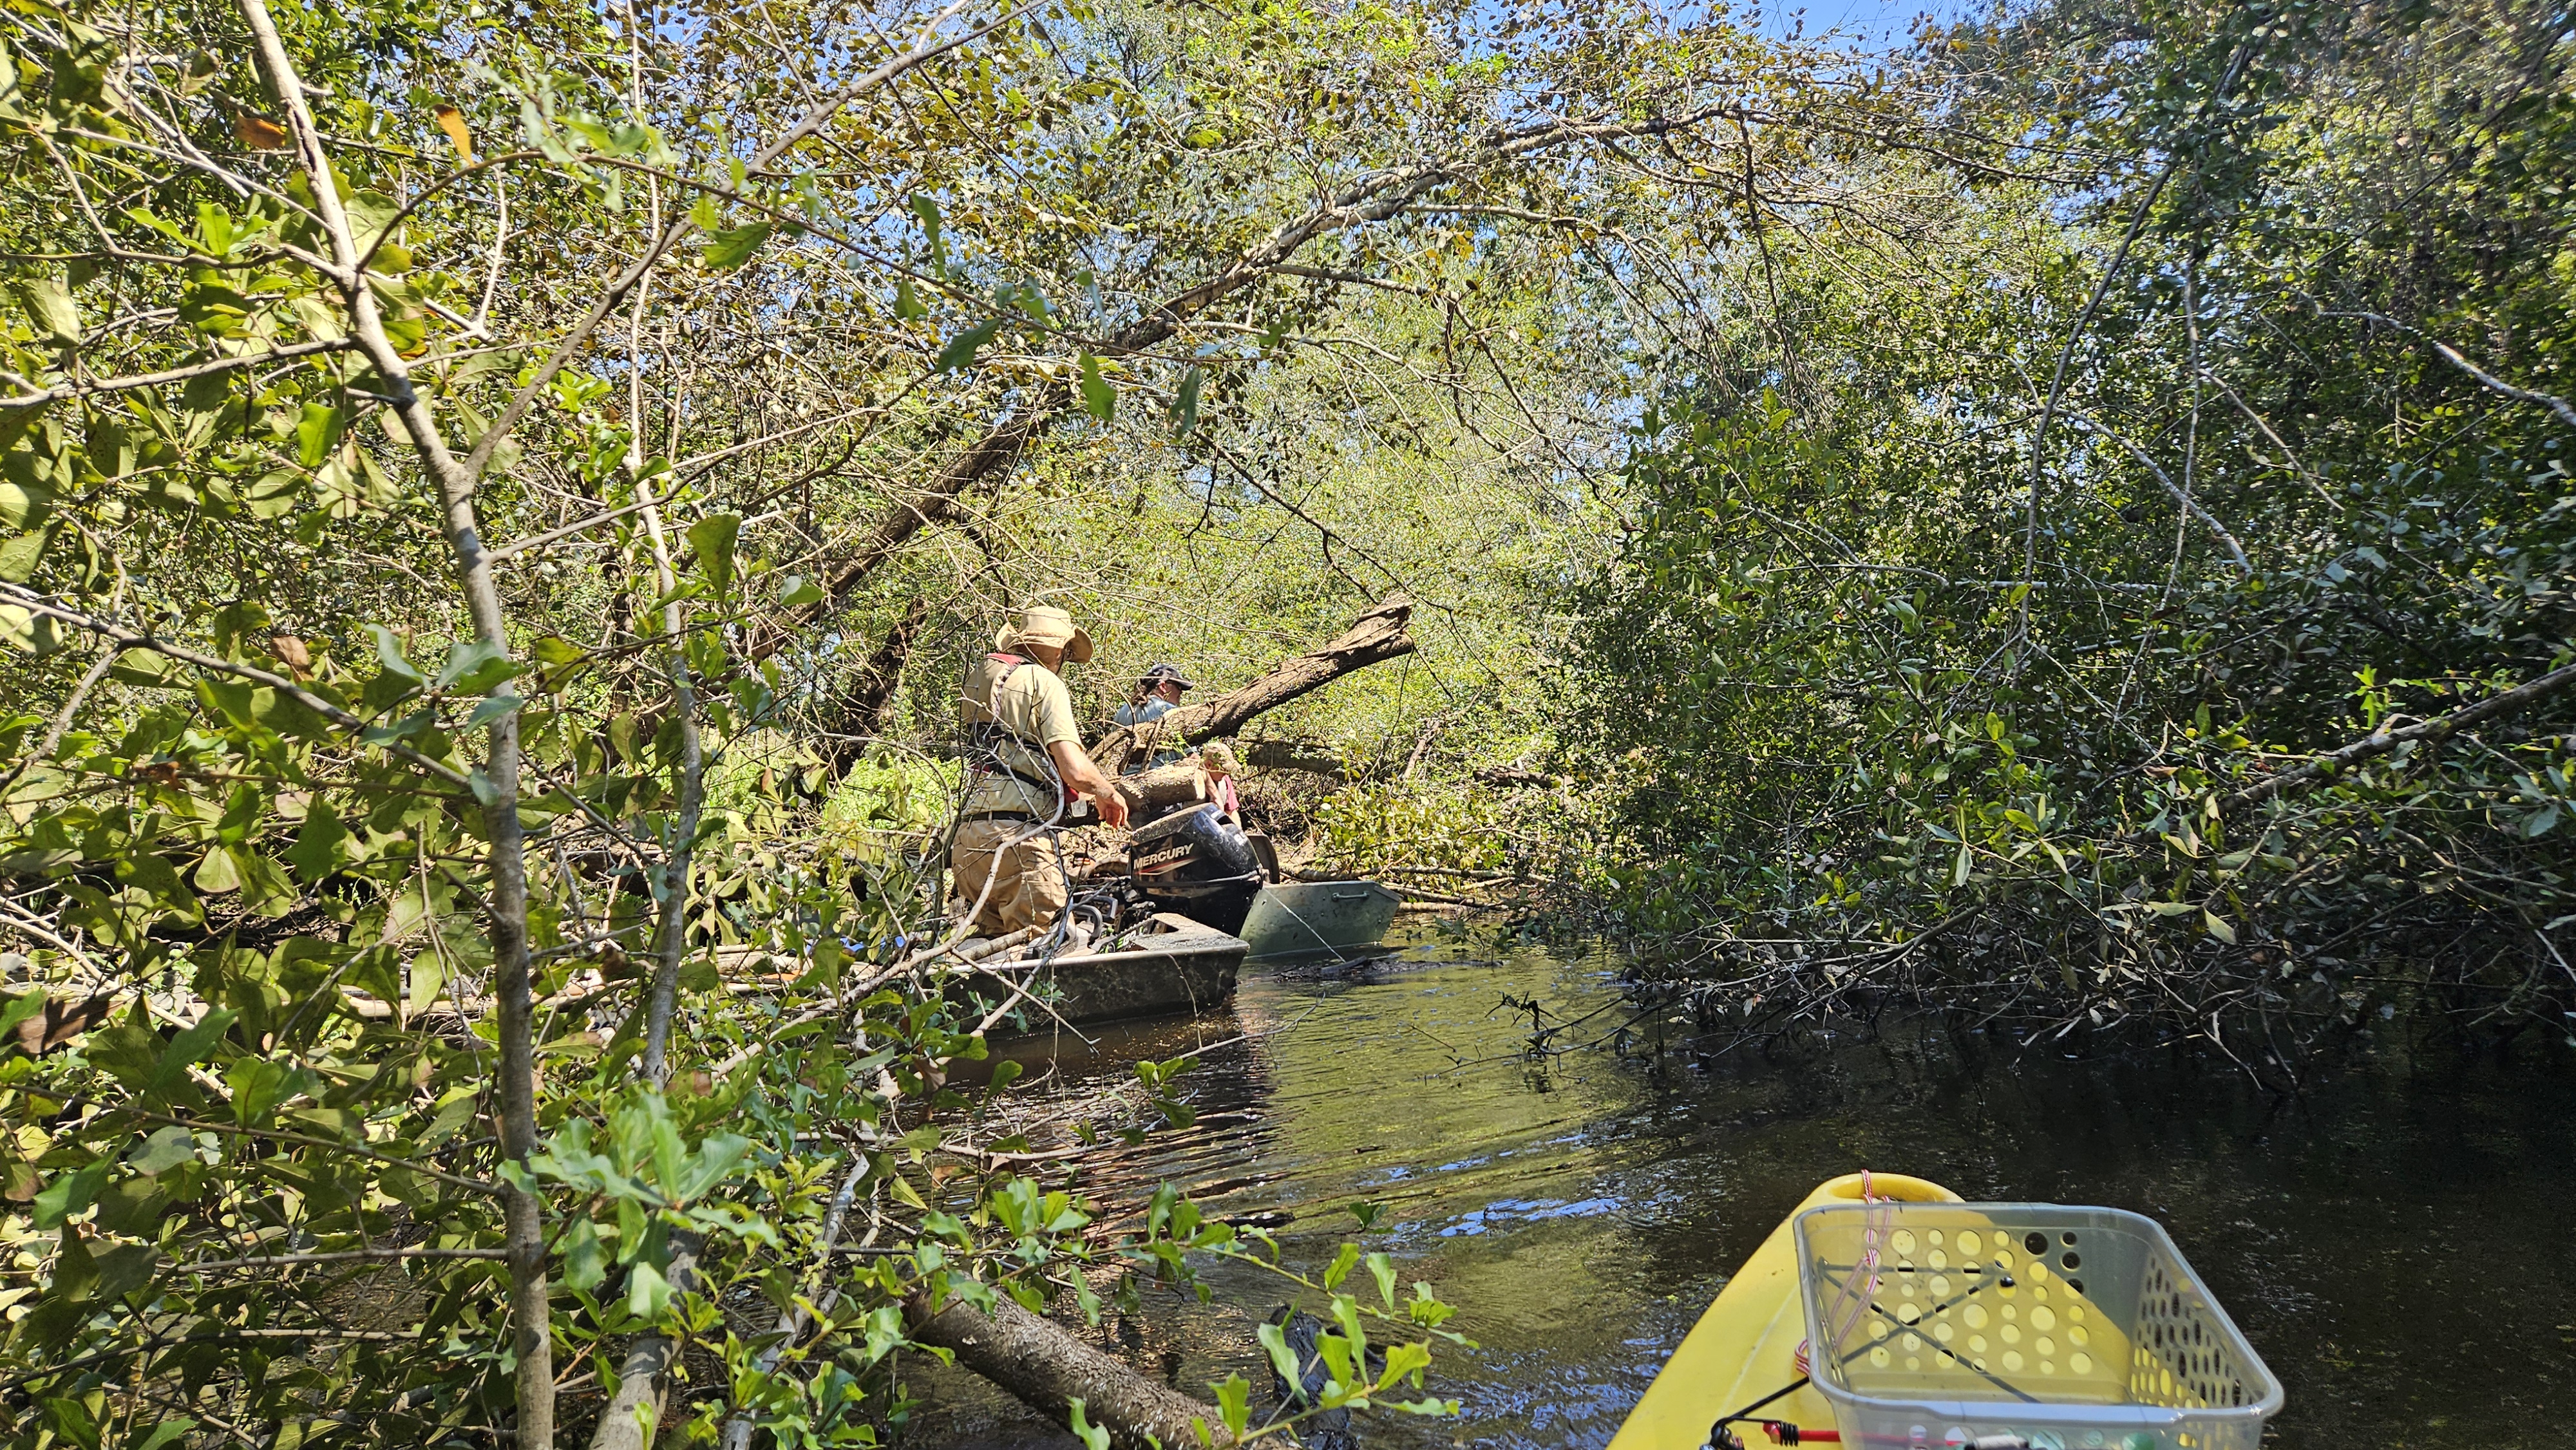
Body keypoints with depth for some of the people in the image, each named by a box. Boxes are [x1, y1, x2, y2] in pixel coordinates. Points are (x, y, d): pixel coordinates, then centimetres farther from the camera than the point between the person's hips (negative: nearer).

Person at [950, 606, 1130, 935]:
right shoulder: (1045, 682, -3)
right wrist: (1109, 793, 9)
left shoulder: (982, 677, 18)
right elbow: (1075, 770, -12)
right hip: (1020, 836, -7)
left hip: (968, 834, 7)